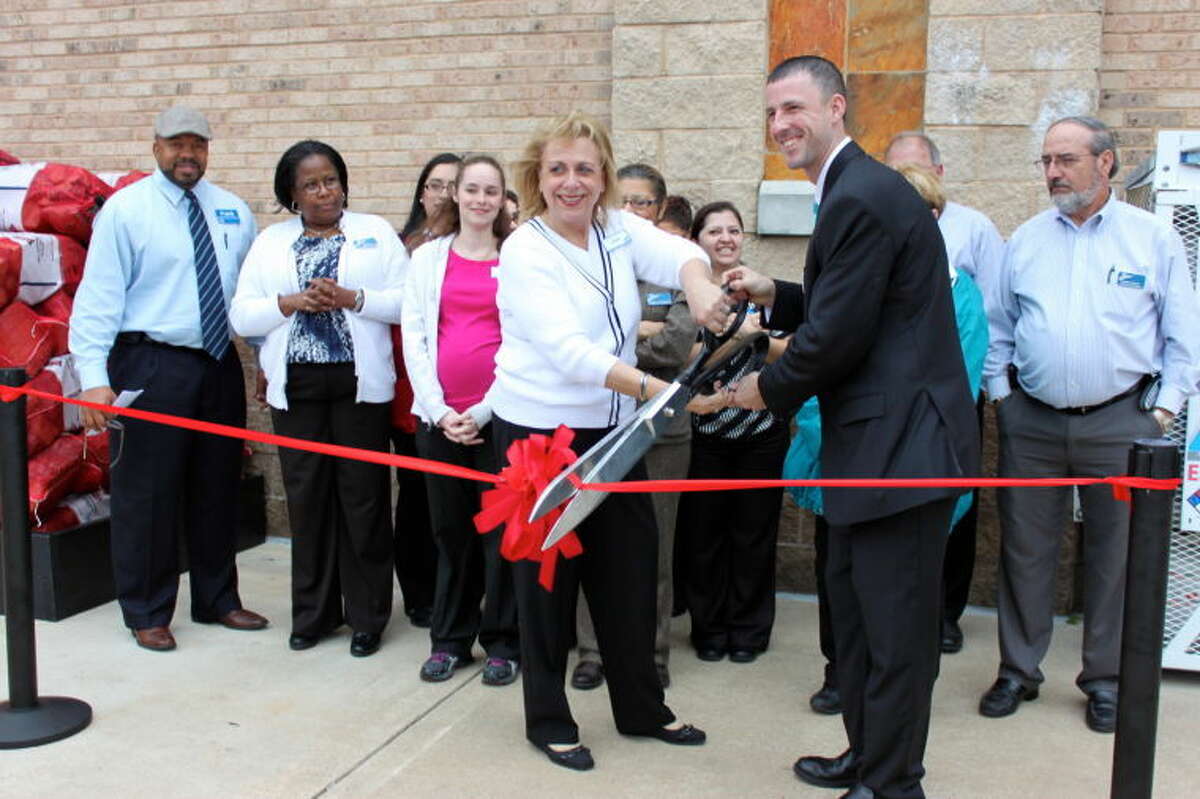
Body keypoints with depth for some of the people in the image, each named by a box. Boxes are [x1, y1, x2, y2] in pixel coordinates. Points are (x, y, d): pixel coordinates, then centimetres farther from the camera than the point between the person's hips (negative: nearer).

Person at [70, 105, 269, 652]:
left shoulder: (233, 212, 9)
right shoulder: (125, 210, -5)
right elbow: (98, 296, -9)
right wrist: (94, 377, -17)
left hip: (220, 365, 5)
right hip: (151, 366, -5)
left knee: (217, 489, 14)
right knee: (147, 493, 2)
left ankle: (217, 601, 29)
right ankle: (146, 613, 18)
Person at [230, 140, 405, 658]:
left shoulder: (375, 233, 8)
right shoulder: (270, 242, 13)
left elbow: (408, 300, -2)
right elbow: (241, 316, 6)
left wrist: (352, 298, -15)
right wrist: (290, 303, -10)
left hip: (358, 384, -2)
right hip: (296, 387, 2)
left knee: (363, 498, 0)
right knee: (306, 499, 6)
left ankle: (367, 616, 12)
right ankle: (313, 613, 19)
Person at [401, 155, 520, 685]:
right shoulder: (428, 257, 10)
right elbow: (413, 336, 5)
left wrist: (482, 411, -10)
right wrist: (439, 409, -5)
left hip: (497, 415, -2)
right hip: (439, 414, 2)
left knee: (501, 528, 2)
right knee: (450, 529, 10)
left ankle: (503, 642, 15)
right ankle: (450, 639, 22)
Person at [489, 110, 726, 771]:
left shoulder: (618, 229, 2)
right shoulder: (525, 252, -15)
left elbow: (676, 252, -15)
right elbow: (568, 351, -27)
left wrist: (697, 283, -40)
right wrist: (660, 390, -38)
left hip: (614, 429, 6)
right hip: (541, 430, -5)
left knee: (629, 567, 13)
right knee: (548, 574, 6)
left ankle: (641, 708, 31)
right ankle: (548, 721, 24)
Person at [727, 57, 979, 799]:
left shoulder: (861, 199, -18)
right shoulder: (857, 190, 15)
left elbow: (838, 336, -20)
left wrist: (768, 389, -5)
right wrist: (774, 295, 7)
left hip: (901, 445, -11)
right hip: (877, 440, 11)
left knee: (894, 626, 2)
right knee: (854, 602, 20)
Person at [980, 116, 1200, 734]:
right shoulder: (1025, 241, 7)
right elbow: (998, 329, 12)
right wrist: (1000, 394, 3)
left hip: (1120, 422, -2)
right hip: (1031, 422, 2)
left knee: (1116, 554, 7)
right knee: (1024, 549, 7)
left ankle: (1106, 680, 22)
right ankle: (1018, 671, 21)